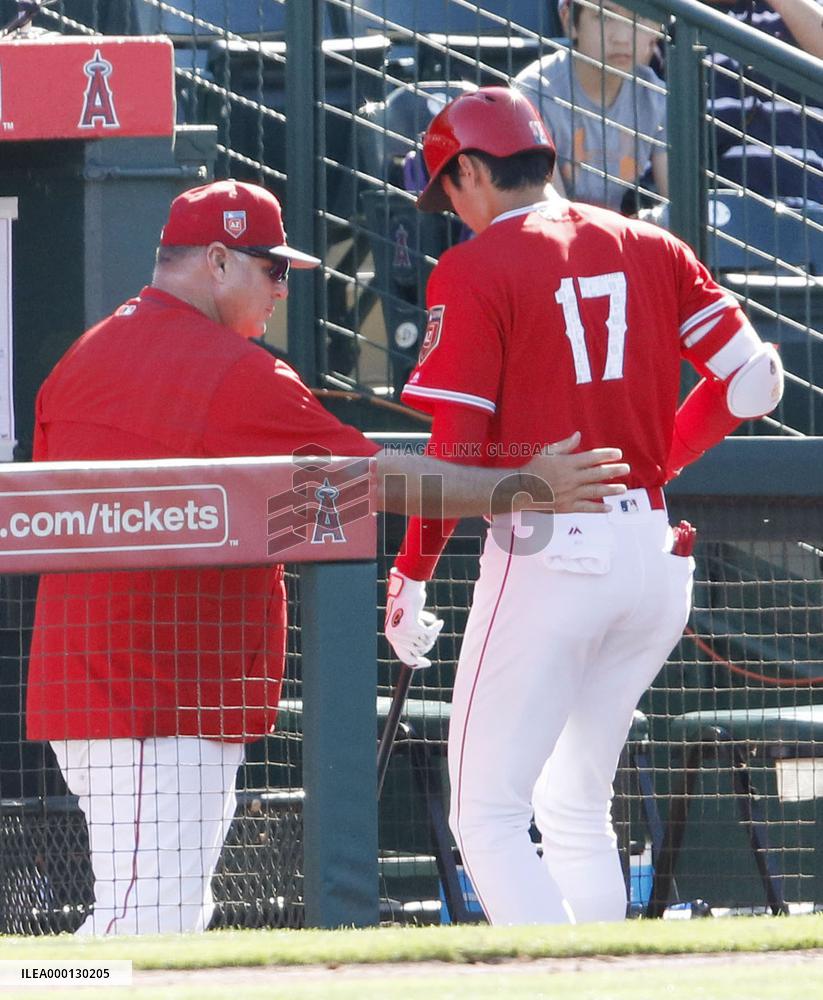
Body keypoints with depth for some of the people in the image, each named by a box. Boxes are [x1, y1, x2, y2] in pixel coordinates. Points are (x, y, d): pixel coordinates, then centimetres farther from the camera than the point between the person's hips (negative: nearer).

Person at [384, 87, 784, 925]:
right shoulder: (645, 247, 12)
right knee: (575, 809, 19)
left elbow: (456, 449, -11)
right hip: (655, 550, 7)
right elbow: (753, 377, 8)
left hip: (547, 551, -6)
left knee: (488, 817, -3)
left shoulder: (474, 269, -4)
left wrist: (410, 576, -3)